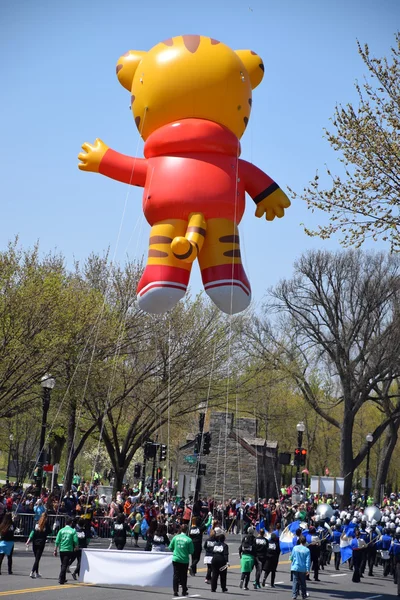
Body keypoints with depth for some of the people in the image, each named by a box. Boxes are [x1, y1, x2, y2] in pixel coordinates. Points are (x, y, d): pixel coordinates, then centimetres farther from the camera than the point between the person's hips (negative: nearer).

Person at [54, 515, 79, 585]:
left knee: (63, 565, 17)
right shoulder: (73, 531, -4)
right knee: (65, 565, 0)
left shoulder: (61, 530, 1)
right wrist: (76, 547, 12)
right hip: (69, 550, -3)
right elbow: (76, 541, -7)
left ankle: (63, 579, 27)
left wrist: (55, 550, 6)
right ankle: (61, 580, -7)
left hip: (61, 550, 3)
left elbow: (57, 541, -1)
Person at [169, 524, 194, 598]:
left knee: (176, 575, 7)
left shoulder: (175, 537, -5)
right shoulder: (188, 540, -12)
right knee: (183, 576, 11)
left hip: (175, 559, 1)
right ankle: (184, 591, 17)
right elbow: (191, 551, -7)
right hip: (184, 560, -1)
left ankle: (175, 591, 3)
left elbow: (171, 547, 4)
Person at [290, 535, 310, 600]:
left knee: (295, 582, 4)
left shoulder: (295, 548, -3)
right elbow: (308, 561, -10)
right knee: (303, 582, 14)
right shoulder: (307, 550, -8)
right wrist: (308, 570, -6)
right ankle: (304, 595, 23)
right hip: (303, 569, -1)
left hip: (295, 567, 1)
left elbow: (291, 557, 5)